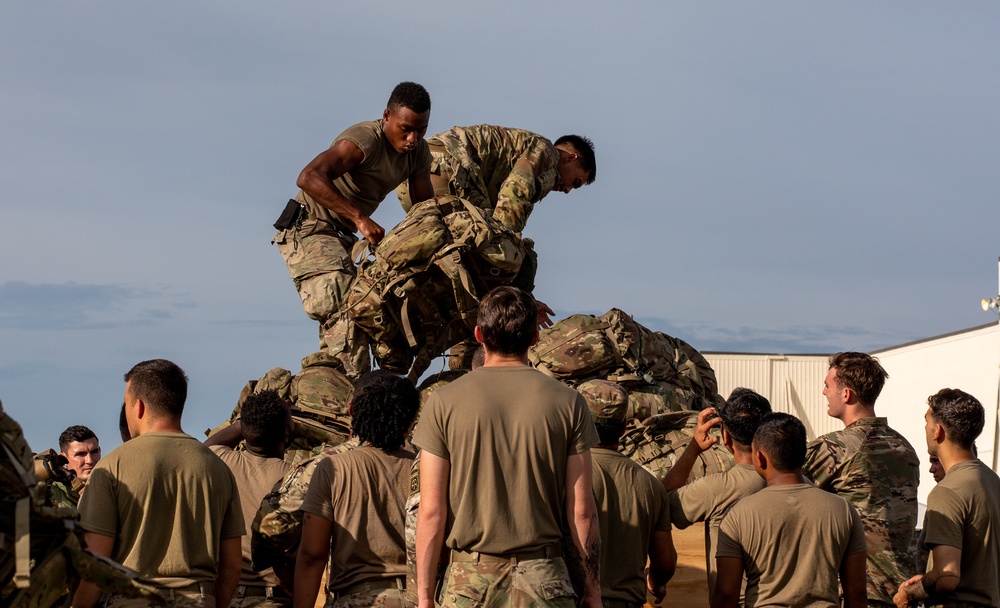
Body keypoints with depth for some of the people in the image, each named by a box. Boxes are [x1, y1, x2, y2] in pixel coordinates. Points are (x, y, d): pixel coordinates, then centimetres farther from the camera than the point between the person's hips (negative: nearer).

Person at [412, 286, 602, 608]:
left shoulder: (444, 403, -2)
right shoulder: (568, 403, 0)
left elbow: (432, 511, -3)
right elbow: (582, 511, 0)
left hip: (469, 579, 0)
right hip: (542, 578, 0)